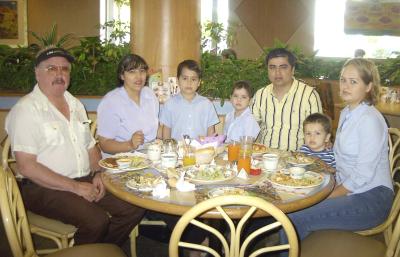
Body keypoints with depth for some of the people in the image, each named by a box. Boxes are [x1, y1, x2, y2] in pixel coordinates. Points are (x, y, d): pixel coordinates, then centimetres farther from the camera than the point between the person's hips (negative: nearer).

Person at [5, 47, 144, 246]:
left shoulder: (75, 104, 14)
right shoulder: (26, 109, -10)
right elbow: (26, 166, -17)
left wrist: (97, 174, 0)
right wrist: (75, 187, -19)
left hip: (85, 182, 7)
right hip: (45, 188, -7)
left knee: (134, 209, -7)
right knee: (97, 221, -28)